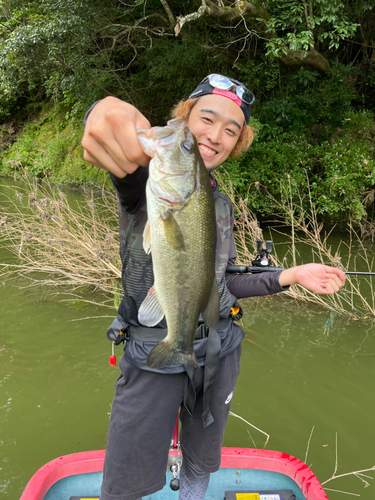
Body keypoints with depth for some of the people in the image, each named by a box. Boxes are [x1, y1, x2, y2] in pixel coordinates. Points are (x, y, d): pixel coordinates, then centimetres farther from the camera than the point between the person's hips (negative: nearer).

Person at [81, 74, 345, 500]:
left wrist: (290, 276, 3)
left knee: (201, 465, 23)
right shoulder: (148, 173, -10)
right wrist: (107, 113, -59)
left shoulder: (221, 207, 8)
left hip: (218, 353, 5)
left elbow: (219, 284, 12)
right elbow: (128, 155, -36)